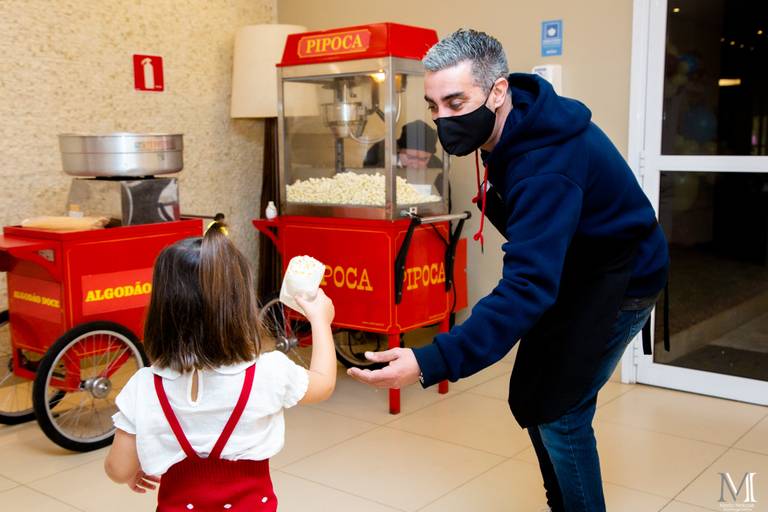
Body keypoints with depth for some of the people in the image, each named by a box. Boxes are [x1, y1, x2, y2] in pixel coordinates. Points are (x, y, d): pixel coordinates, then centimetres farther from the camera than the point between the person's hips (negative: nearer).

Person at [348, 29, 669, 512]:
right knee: (528, 398, 12)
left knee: (558, 410, -9)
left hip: (619, 279, -9)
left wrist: (432, 362, -54)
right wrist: (492, 196, -7)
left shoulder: (546, 165, -36)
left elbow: (528, 286, -46)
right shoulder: (513, 127, -9)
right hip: (573, 268, 9)